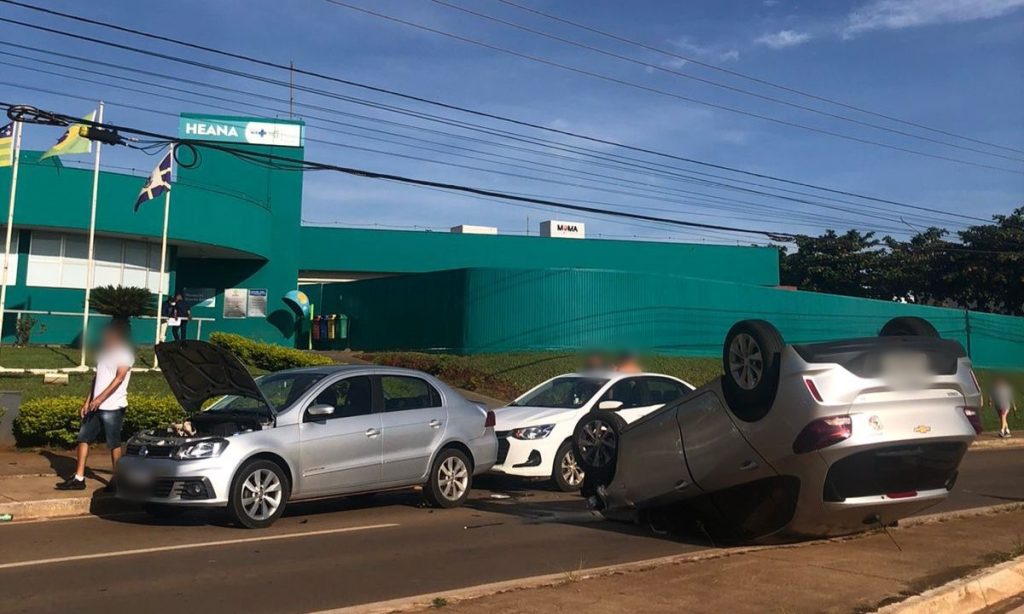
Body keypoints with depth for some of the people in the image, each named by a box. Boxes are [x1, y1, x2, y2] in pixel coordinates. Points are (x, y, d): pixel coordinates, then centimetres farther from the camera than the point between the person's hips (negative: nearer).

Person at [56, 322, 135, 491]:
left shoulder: (125, 353, -9)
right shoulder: (104, 351, 15)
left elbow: (119, 378, -18)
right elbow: (97, 378, 19)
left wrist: (100, 398, -25)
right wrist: (88, 401, 15)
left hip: (113, 407, -8)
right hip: (96, 406, 8)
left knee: (114, 443, 0)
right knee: (83, 437, 7)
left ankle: (116, 480, 10)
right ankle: (79, 478, 13)